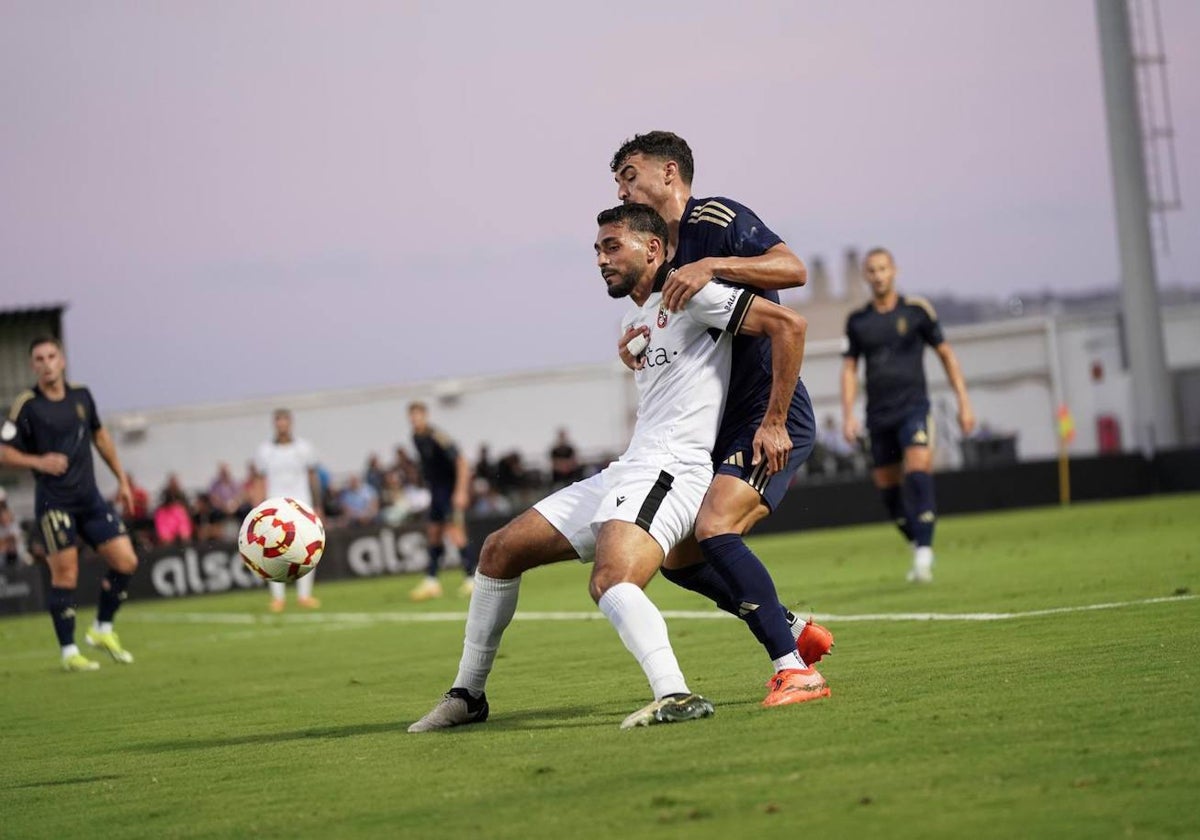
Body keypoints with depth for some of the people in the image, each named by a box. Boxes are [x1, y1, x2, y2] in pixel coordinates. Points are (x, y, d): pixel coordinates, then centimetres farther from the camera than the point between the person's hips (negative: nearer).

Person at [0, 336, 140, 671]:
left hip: (89, 497, 5)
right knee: (65, 575, -6)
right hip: (53, 501, -5)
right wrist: (39, 462, -21)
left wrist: (122, 479, 20)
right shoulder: (27, 405, -8)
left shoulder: (81, 395, 7)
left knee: (126, 561, -1)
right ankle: (69, 652, 5)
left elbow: (100, 436, 21)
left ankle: (103, 630, 18)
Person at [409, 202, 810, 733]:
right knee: (500, 551, 11)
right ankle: (468, 695, 20)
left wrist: (773, 425, -13)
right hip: (623, 472, 10)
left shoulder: (687, 293, -6)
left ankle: (675, 697, -49)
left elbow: (787, 325, -13)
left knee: (610, 582, -36)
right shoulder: (634, 320, 22)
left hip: (668, 471, -10)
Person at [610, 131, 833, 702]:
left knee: (714, 529, -26)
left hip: (772, 417, -9)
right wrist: (633, 352, 4)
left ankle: (795, 671, -23)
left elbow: (793, 269, -23)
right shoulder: (660, 259, 17)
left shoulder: (717, 219, -8)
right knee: (677, 558, 7)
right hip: (720, 427, 9)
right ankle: (796, 632, 20)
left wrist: (712, 265, -31)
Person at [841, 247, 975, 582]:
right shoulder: (857, 320, 8)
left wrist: (963, 401, 4)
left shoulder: (916, 309, 2)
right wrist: (848, 414, 1)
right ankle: (919, 546, 23)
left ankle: (924, 553, -25)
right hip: (878, 414, 3)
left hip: (913, 406, -3)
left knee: (918, 470, -22)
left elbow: (945, 353, 8)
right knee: (887, 487, 5)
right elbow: (849, 368, 12)